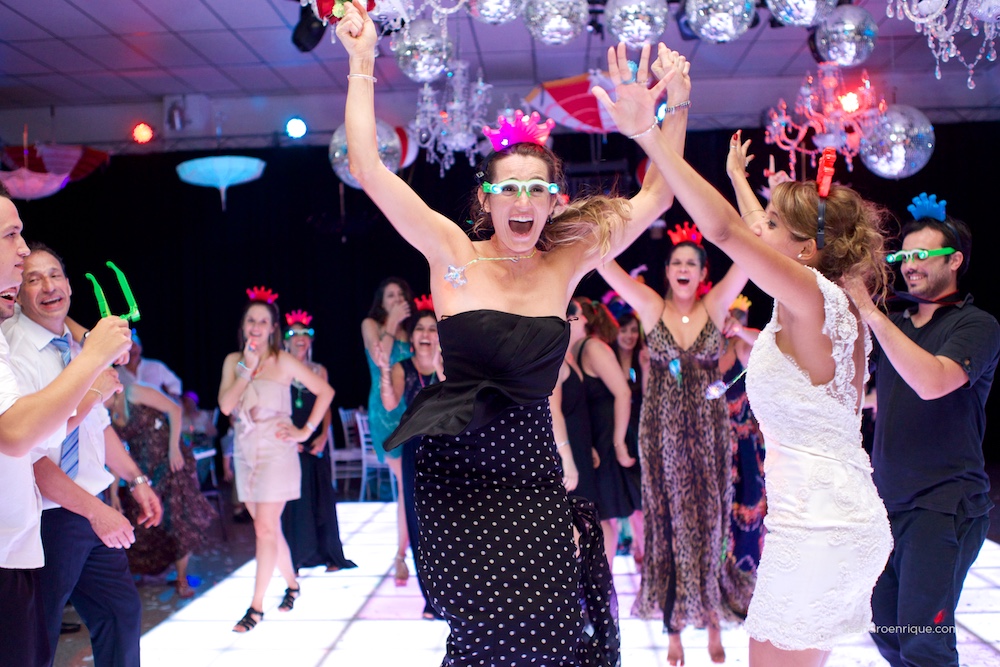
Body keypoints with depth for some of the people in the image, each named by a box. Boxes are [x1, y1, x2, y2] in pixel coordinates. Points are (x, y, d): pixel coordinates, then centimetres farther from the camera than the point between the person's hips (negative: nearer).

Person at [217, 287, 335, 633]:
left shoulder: (284, 361, -6)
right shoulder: (233, 361, 6)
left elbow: (326, 391, -4)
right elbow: (225, 406, -6)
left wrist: (306, 431, -7)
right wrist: (248, 369, -11)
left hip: (276, 452, -5)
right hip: (245, 453, 5)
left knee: (265, 527, -8)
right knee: (268, 526, 13)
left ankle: (256, 606, -3)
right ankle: (292, 584, 32)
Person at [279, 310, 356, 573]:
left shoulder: (319, 370, 9)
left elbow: (326, 407, 9)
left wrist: (323, 436, -7)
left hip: (316, 442, 2)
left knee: (321, 497, 5)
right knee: (294, 500, 0)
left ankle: (328, 554, 14)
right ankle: (296, 556, 9)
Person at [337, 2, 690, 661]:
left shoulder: (564, 264, 2)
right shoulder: (454, 255, -6)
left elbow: (655, 198, 3)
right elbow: (369, 168, -12)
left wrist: (673, 110, -9)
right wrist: (362, 64, -12)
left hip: (533, 470, 3)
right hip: (458, 469, -2)